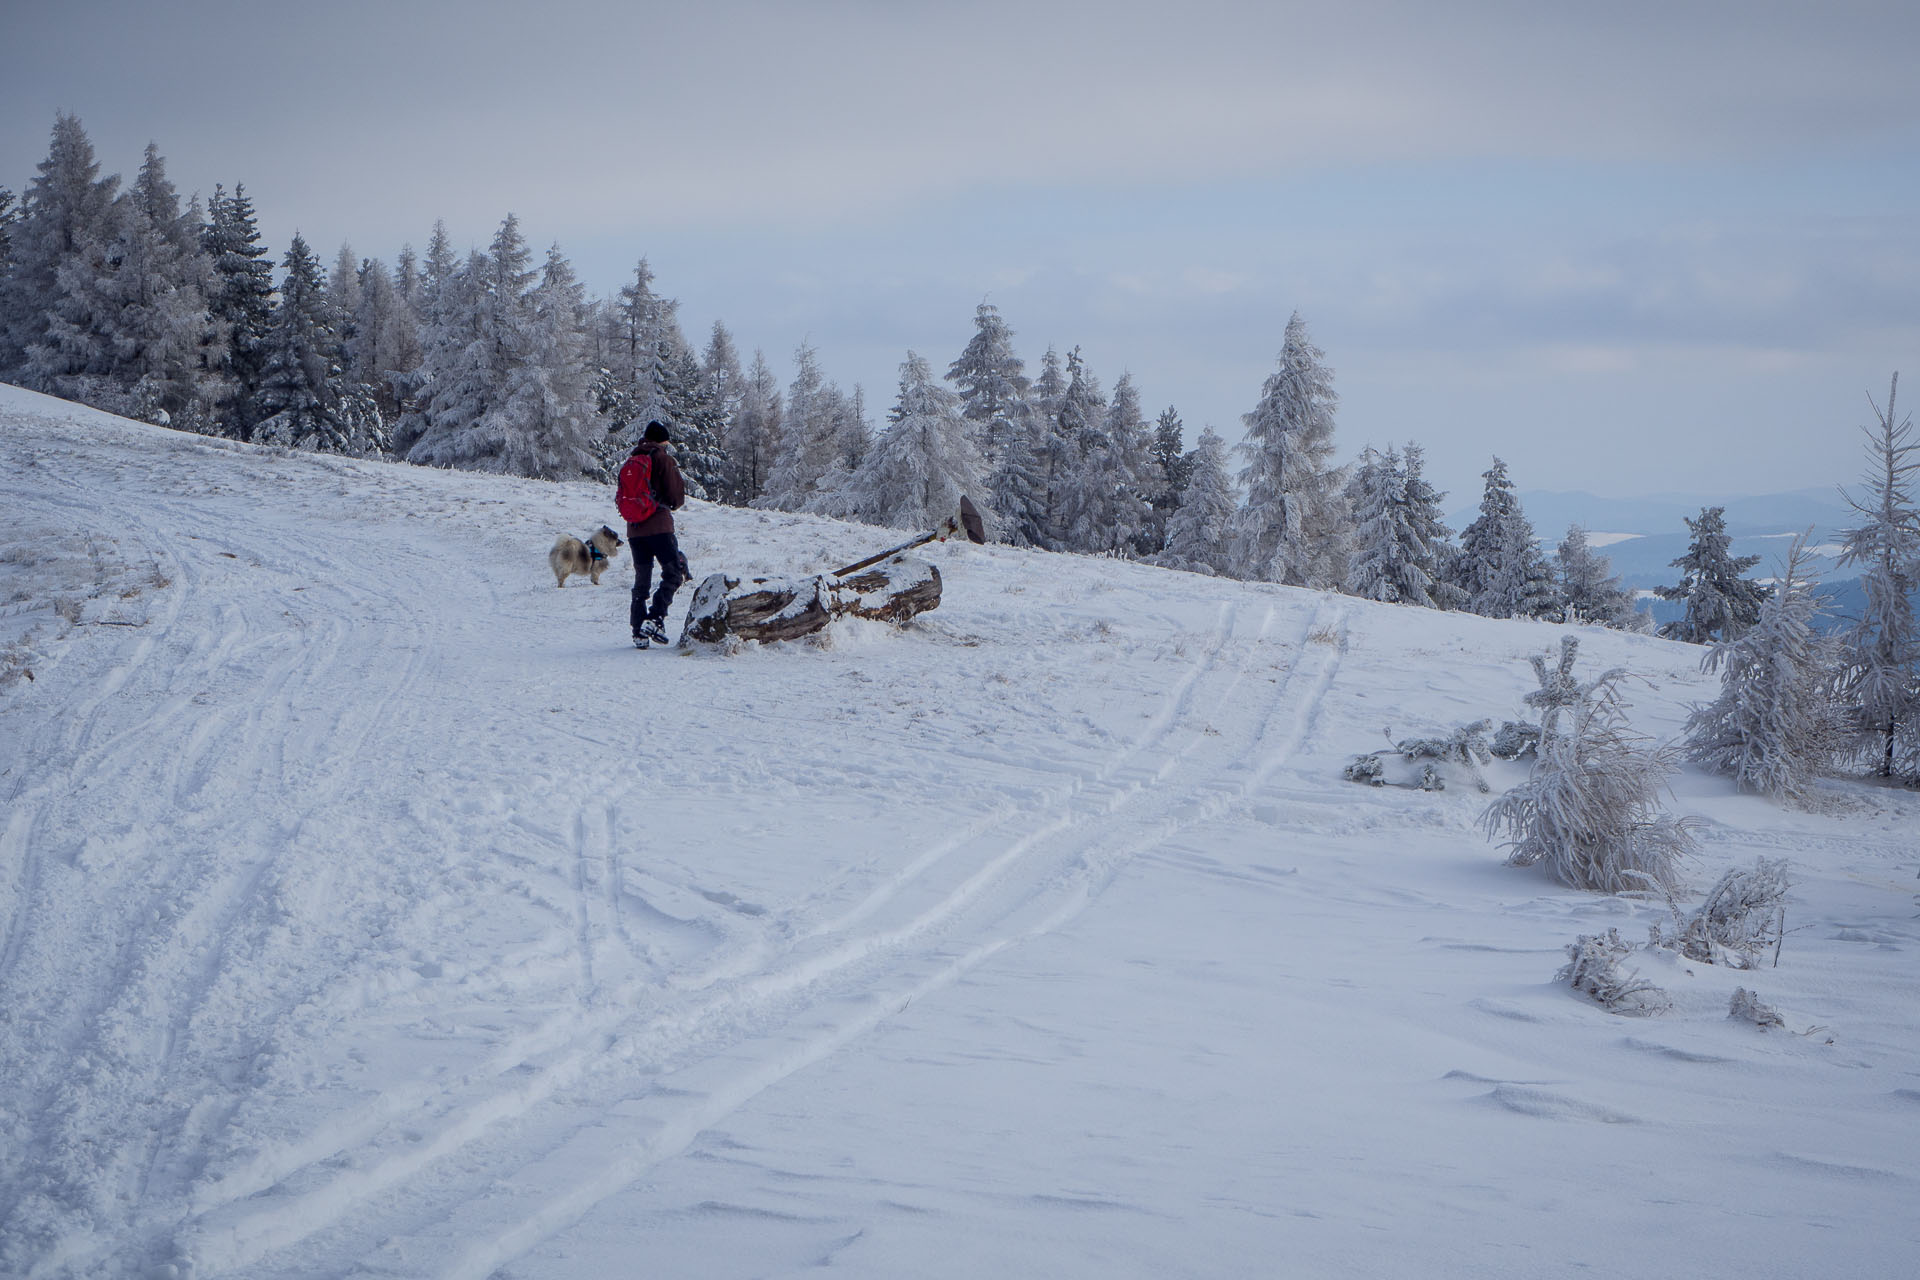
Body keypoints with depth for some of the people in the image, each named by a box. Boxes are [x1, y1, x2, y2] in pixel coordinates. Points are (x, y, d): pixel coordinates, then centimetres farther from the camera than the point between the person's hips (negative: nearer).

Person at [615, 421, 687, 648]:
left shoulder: (628, 464, 13)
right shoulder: (662, 459, -3)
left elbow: (620, 499, 15)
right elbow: (677, 497, -3)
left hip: (634, 530, 6)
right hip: (659, 528, -6)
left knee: (641, 580, 11)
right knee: (674, 573, 1)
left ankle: (639, 632, 6)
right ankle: (655, 618, -15)